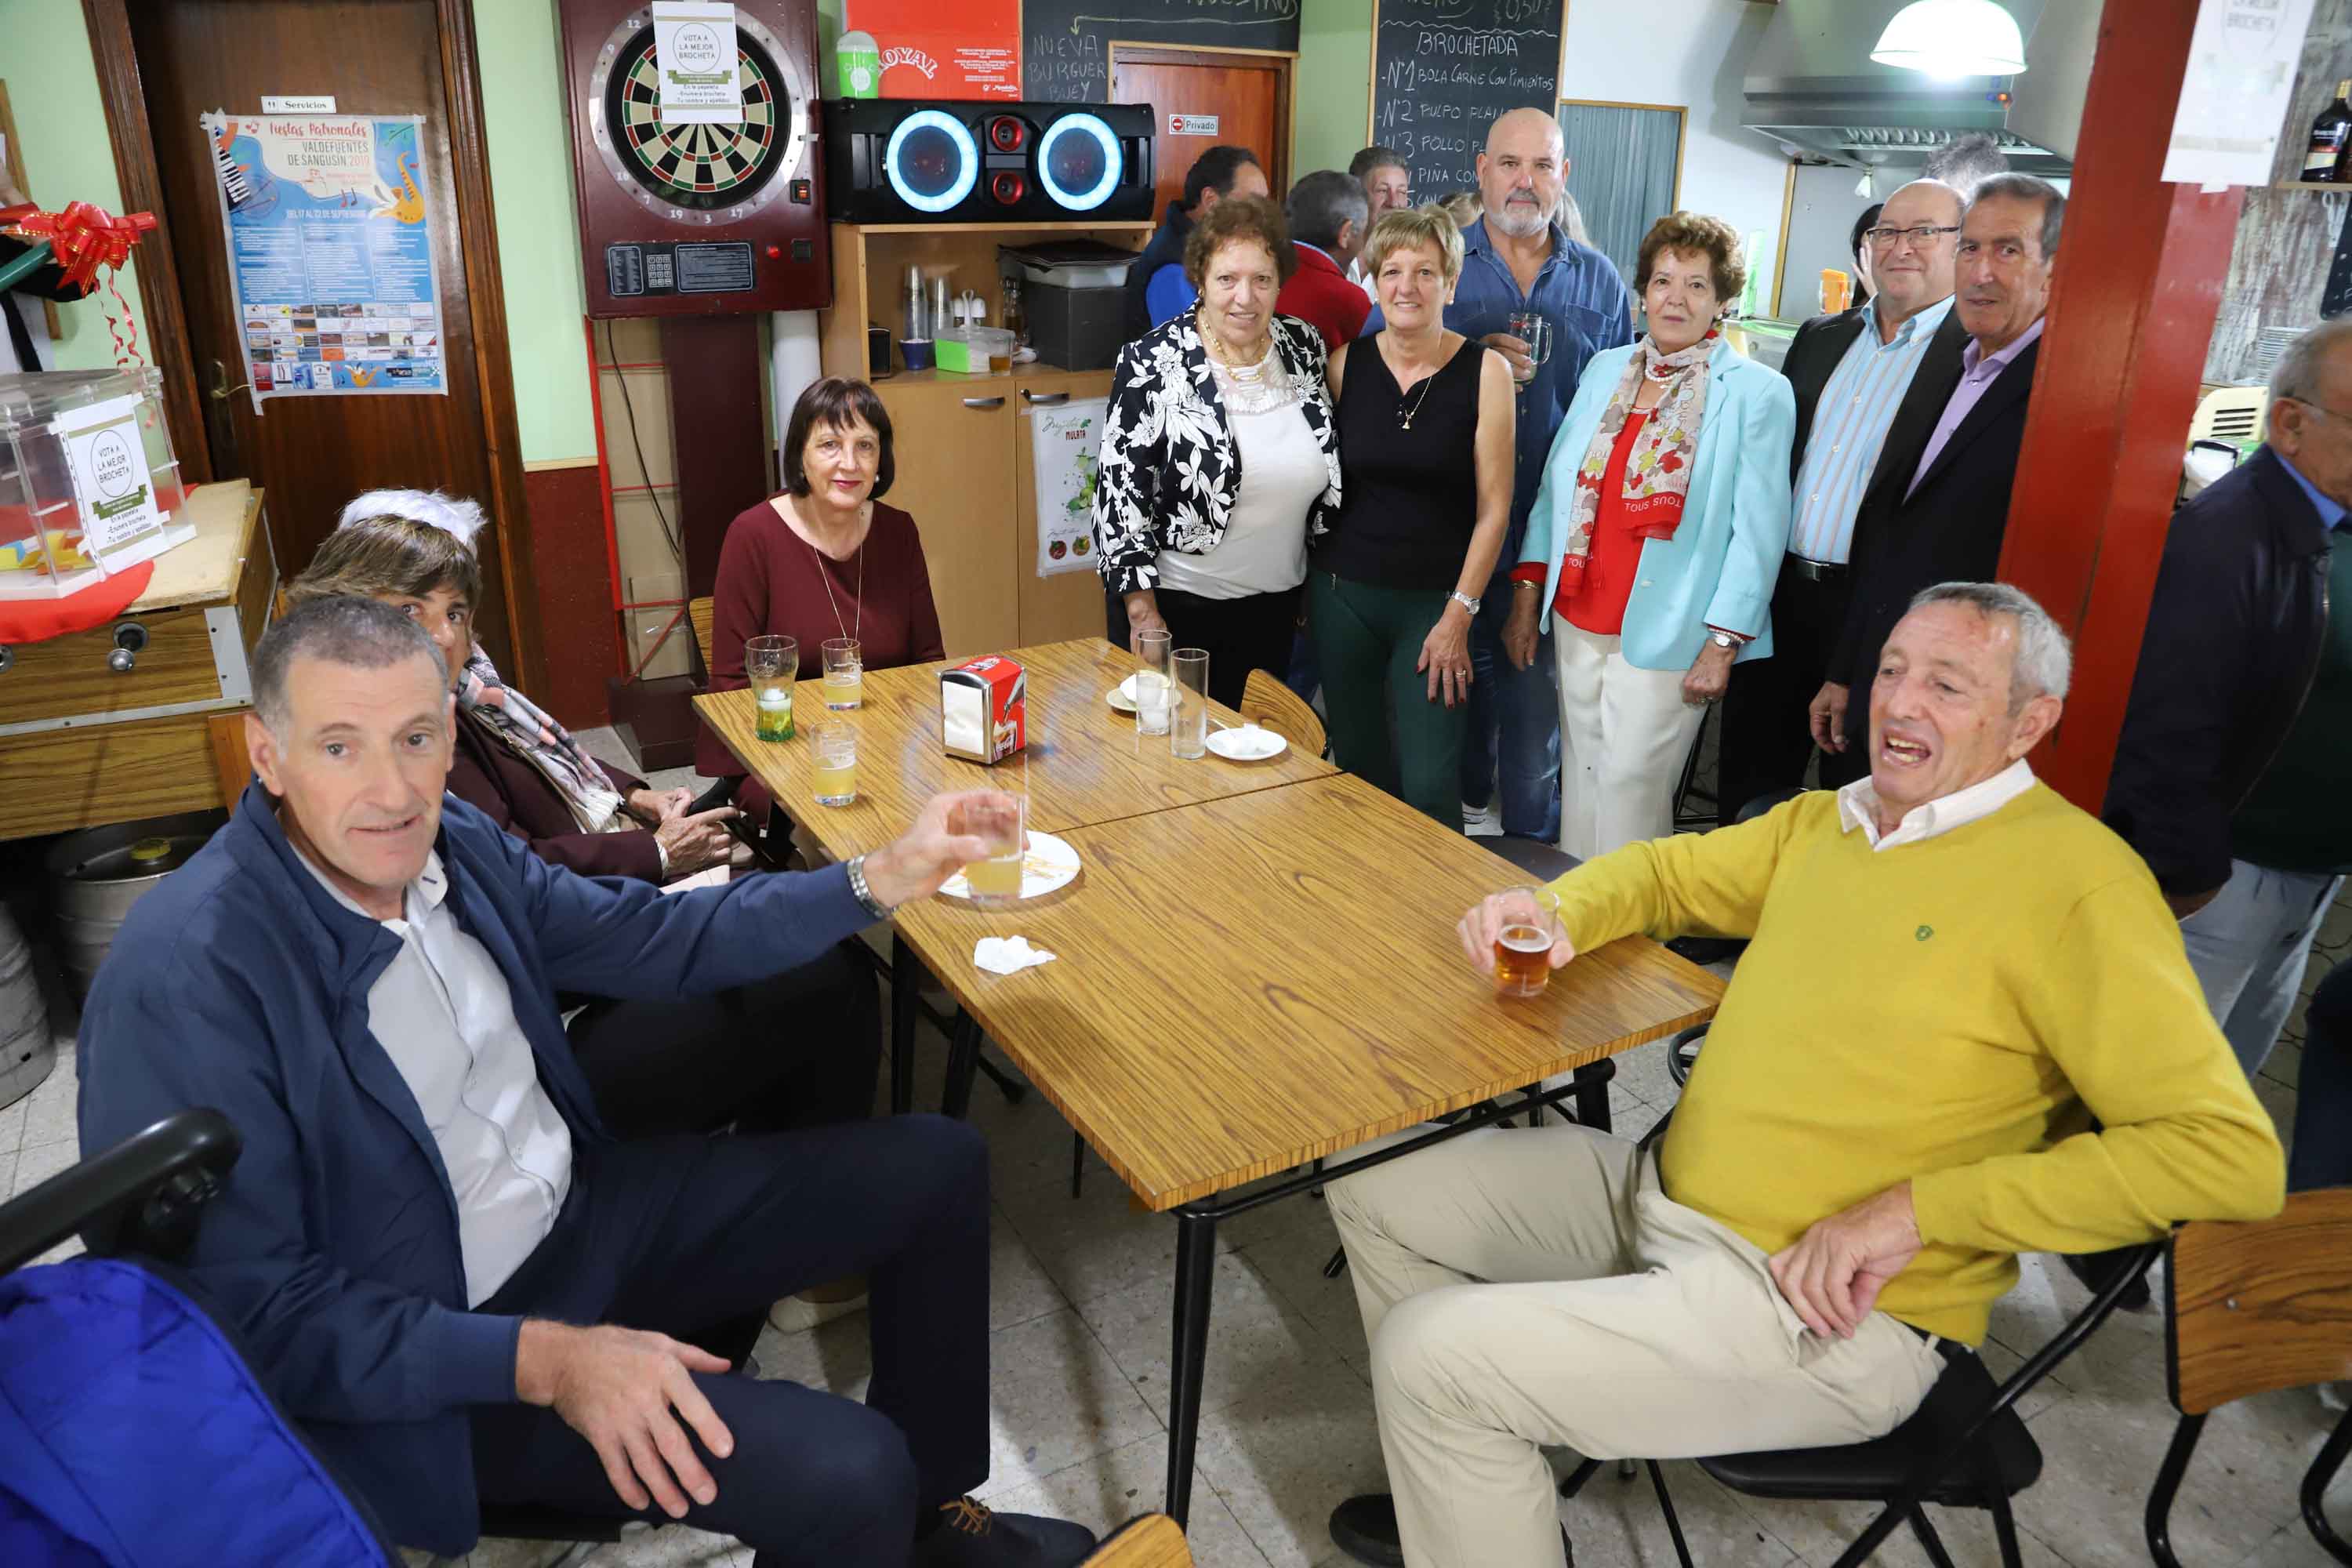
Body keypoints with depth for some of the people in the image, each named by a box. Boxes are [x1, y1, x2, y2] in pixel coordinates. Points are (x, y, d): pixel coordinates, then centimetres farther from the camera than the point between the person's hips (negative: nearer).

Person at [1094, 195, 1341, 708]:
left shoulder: (1304, 348, 1)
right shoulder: (1153, 363, -13)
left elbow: (1329, 473, 13)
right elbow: (1120, 488, -12)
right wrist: (1142, 611, -13)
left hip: (1273, 603, 5)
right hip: (1175, 602, -4)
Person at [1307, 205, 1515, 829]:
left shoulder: (1485, 371, -6)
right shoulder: (1346, 362, 2)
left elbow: (1493, 506, -5)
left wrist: (1459, 615, -9)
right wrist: (1307, 588, 7)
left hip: (1437, 600, -2)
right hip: (1344, 591, 3)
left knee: (1428, 784, -7)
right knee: (1358, 766, 9)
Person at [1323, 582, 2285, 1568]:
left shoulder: (2075, 879, -15)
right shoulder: (1826, 820, 8)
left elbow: (2235, 1154, -20)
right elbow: (1670, 869, 23)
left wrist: (1917, 1208, -23)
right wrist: (1552, 913, -2)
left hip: (1825, 1312, -8)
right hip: (1660, 1195, 8)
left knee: (1430, 1354, -19)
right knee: (1375, 1186, 9)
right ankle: (1467, 1488, 26)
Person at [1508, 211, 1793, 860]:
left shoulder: (1758, 392, -5)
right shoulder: (1605, 369, 9)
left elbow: (1759, 530, -8)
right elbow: (1554, 484, 10)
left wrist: (1723, 643, -12)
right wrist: (1526, 596, 6)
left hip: (1666, 634, -4)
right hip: (1577, 618, 5)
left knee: (1629, 786, -2)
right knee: (1580, 779, 12)